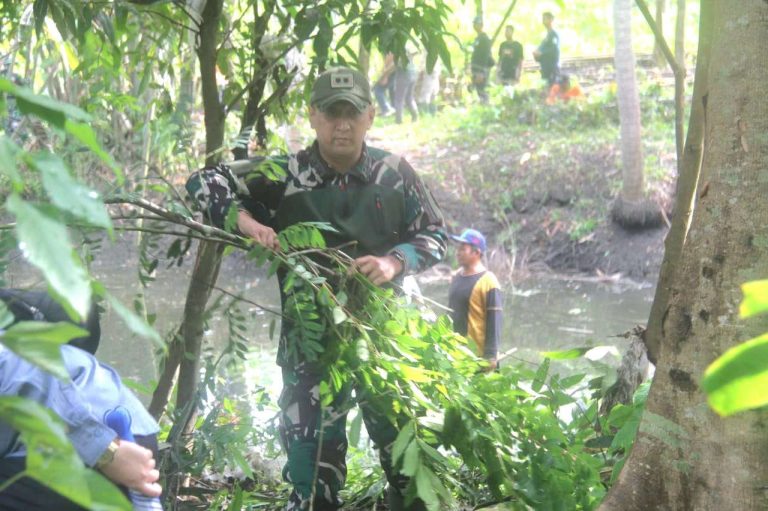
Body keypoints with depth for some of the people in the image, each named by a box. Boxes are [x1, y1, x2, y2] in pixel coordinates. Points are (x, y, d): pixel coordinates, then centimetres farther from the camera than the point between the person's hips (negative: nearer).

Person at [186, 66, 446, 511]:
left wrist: (395, 262, -12)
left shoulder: (396, 174, 0)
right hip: (311, 340, -1)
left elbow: (435, 235, 7)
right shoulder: (284, 176, -4)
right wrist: (244, 219, -19)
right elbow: (204, 183, -1)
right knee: (313, 472, 4)